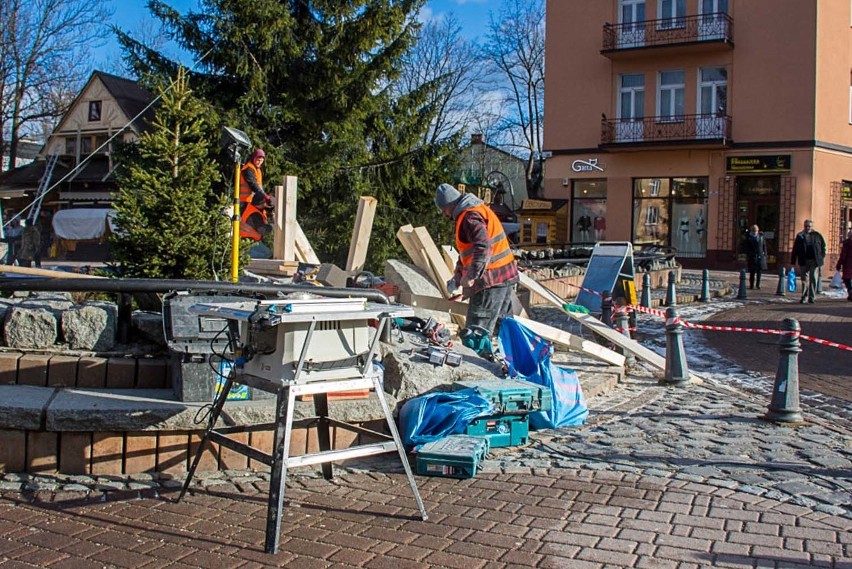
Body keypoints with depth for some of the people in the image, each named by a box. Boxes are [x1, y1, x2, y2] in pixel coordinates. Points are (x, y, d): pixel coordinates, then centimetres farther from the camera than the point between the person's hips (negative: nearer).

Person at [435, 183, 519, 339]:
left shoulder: (470, 217, -16)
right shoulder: (477, 209, 18)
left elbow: (484, 246, -31)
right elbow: (467, 250, 26)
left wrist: (472, 276, -26)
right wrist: (457, 277, 29)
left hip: (491, 280, -10)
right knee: (502, 325, 17)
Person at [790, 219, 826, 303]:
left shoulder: (817, 235, 6)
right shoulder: (800, 236, 5)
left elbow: (823, 246, 14)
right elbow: (795, 249, 4)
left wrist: (822, 257, 4)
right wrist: (793, 261, 0)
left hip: (814, 261, 0)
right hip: (804, 261, 0)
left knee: (813, 279, -1)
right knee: (804, 279, 5)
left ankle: (811, 297, 6)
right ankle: (804, 297, 14)